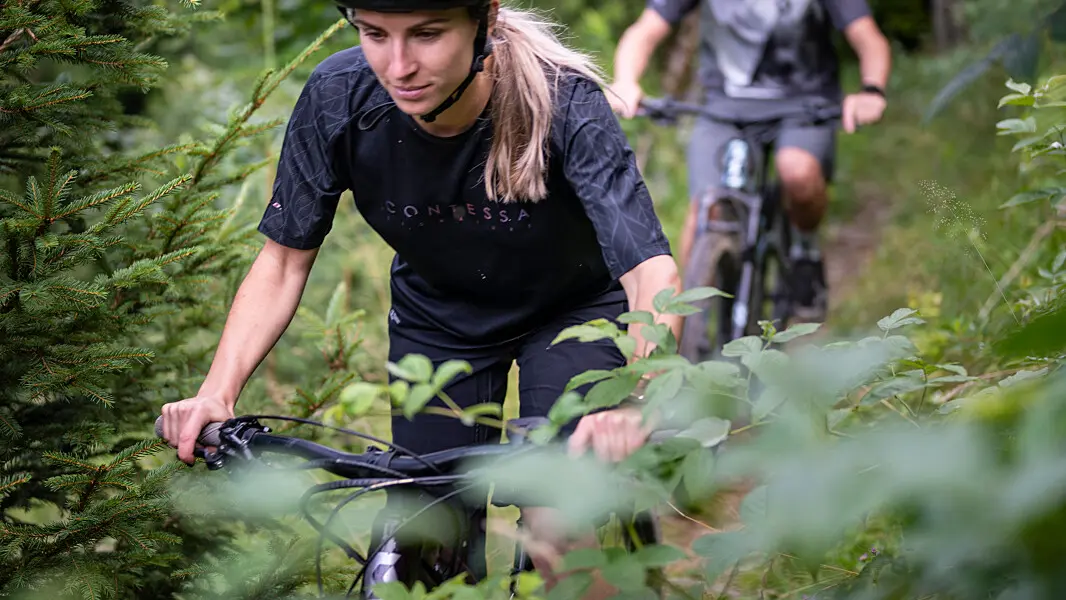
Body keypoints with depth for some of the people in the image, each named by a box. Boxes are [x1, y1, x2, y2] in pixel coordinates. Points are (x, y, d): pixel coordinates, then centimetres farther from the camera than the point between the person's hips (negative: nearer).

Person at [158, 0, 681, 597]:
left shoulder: (563, 102, -34)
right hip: (438, 316, 3)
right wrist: (217, 392, -30)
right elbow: (283, 261, -15)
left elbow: (653, 272, -40)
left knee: (557, 531, -20)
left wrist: (638, 402, -59)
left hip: (570, 308, -2)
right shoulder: (339, 96, -26)